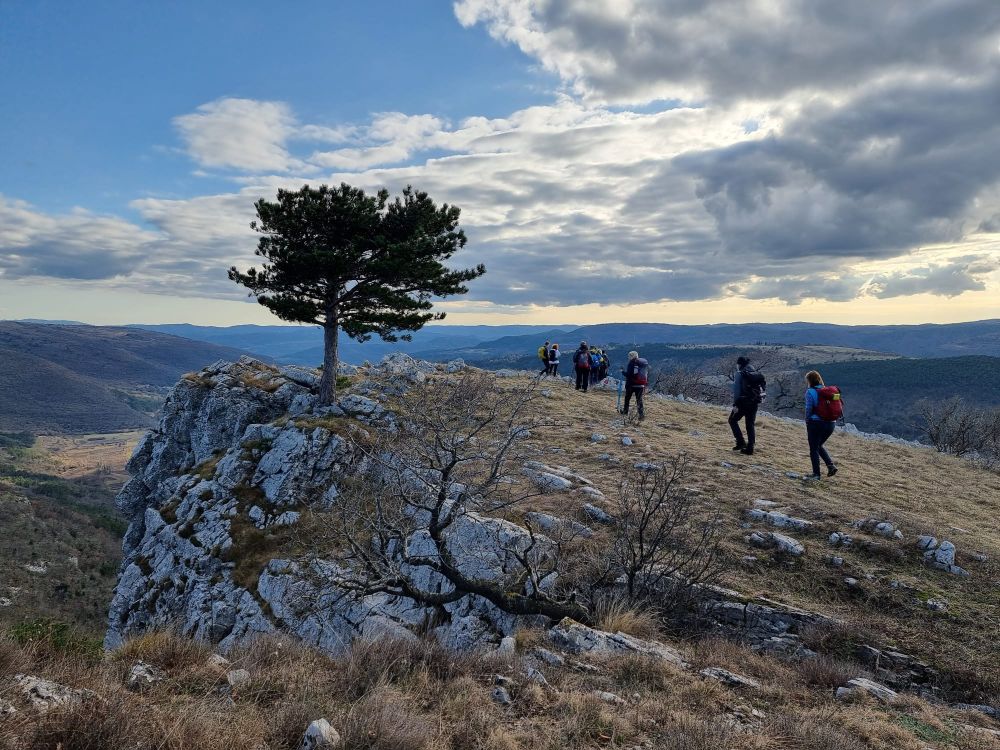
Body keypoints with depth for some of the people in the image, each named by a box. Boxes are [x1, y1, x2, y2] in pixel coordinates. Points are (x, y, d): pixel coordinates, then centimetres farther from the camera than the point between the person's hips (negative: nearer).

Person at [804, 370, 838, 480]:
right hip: (831, 423, 7)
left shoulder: (810, 392, -9)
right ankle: (831, 465, 10)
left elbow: (808, 409, -10)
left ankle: (816, 474, 7)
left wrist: (807, 424, 1)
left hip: (816, 423, -6)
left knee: (814, 449, 6)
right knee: (819, 446, 24)